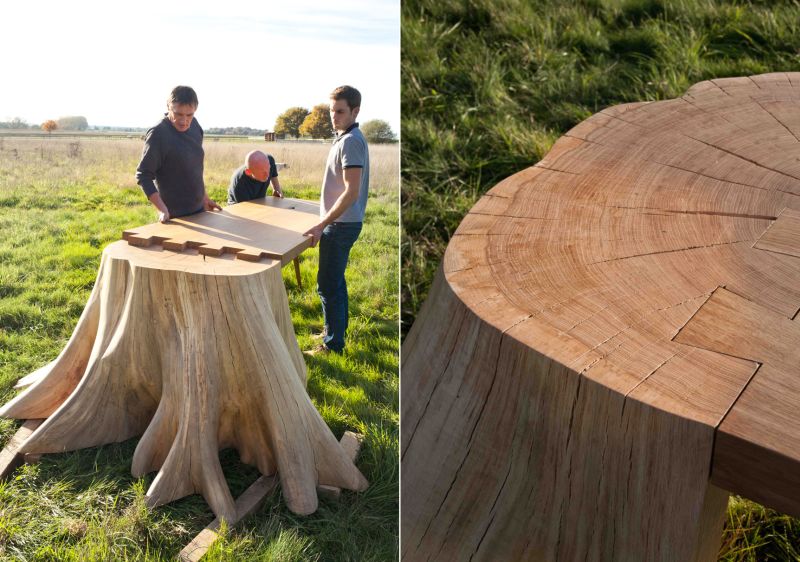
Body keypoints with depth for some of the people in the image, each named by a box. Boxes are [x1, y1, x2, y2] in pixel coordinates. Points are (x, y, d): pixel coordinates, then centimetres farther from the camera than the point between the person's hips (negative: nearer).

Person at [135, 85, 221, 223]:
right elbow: (143, 175, -17)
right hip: (175, 215, -6)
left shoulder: (194, 125, 3)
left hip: (199, 210, 7)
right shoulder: (157, 134, -16)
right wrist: (162, 209, -26)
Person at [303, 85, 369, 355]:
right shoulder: (347, 138, 12)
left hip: (341, 224, -10)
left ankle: (333, 344, 7)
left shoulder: (350, 141, -18)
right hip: (342, 222, 10)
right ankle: (336, 329, 34)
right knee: (336, 280, 20)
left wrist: (321, 225, -22)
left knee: (328, 285, -3)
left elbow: (351, 192, -25)